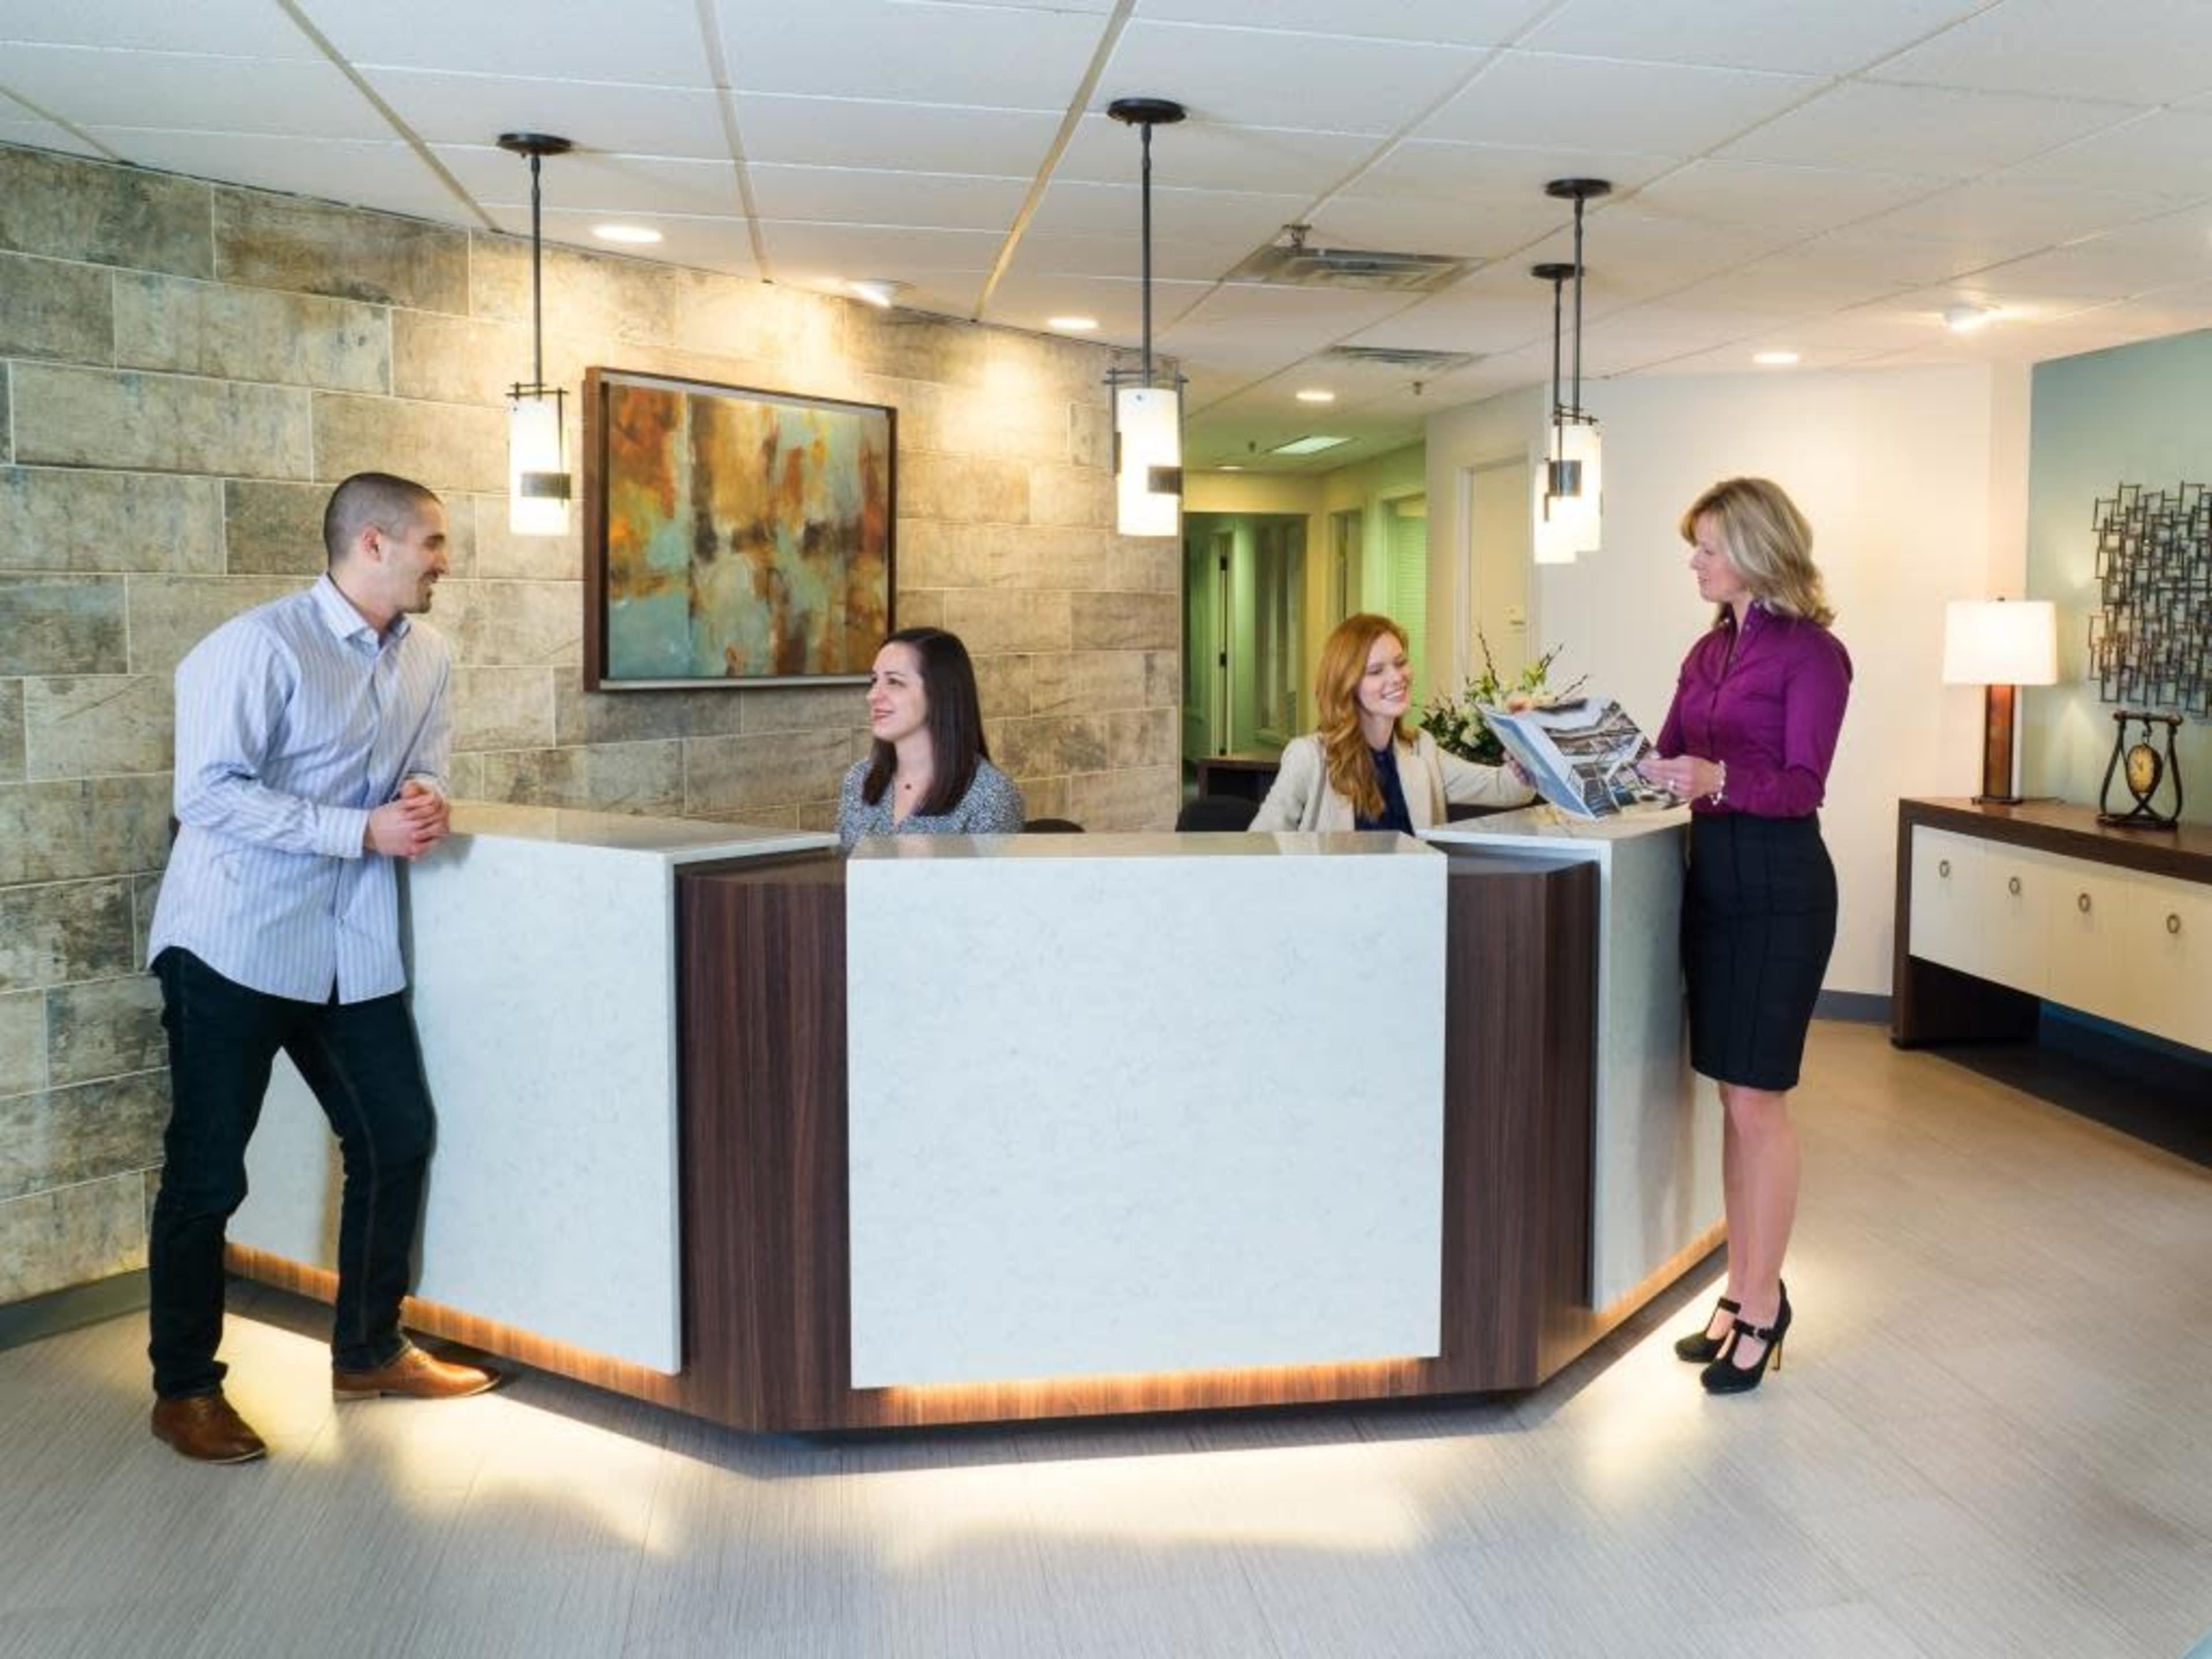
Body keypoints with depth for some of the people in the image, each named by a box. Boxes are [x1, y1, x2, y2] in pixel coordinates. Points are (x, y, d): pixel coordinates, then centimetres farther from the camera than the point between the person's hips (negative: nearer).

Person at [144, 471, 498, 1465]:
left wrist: (425, 800, -9)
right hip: (235, 944, -7)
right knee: (207, 1170, 3)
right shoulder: (260, 647, -16)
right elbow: (207, 793, -20)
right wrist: (364, 831, -23)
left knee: (396, 1139, 11)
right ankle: (183, 1390, 20)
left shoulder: (428, 660, 6)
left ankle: (367, 1353, 29)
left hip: (355, 947, 7)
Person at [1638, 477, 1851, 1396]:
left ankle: (1763, 1304, 10)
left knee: (1758, 1100, -2)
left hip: (1779, 882, -8)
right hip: (1711, 872, 8)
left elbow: (1803, 785, -17)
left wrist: (1719, 778, -33)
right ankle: (1745, 1290, 23)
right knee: (1732, 1098, 12)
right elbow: (1669, 756, 13)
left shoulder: (1812, 653, -10)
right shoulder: (1708, 649, 13)